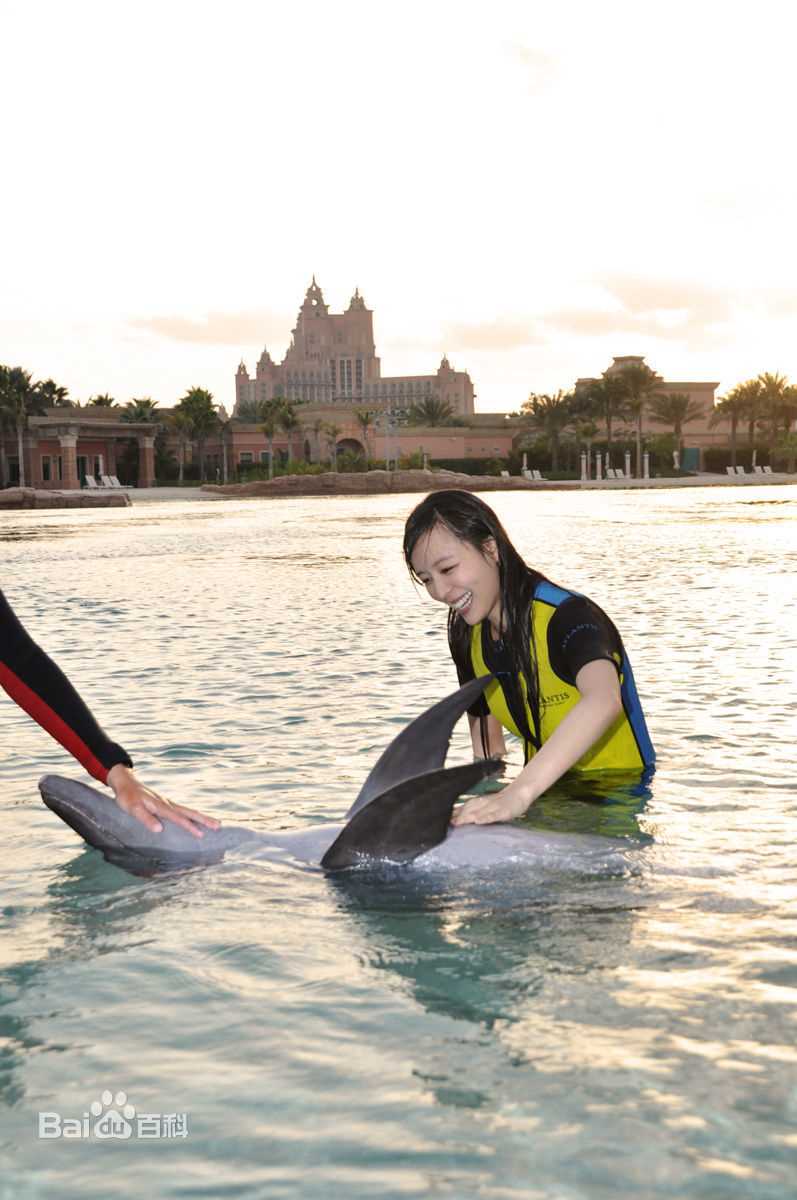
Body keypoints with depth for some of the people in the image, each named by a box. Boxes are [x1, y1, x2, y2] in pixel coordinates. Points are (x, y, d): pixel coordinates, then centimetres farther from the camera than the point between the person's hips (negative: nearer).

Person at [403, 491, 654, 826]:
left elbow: (603, 700, -40)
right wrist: (490, 802, -10)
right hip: (546, 796, 5)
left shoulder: (567, 616, -20)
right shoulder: (467, 639, 2)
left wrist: (518, 793, -50)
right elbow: (487, 745, 9)